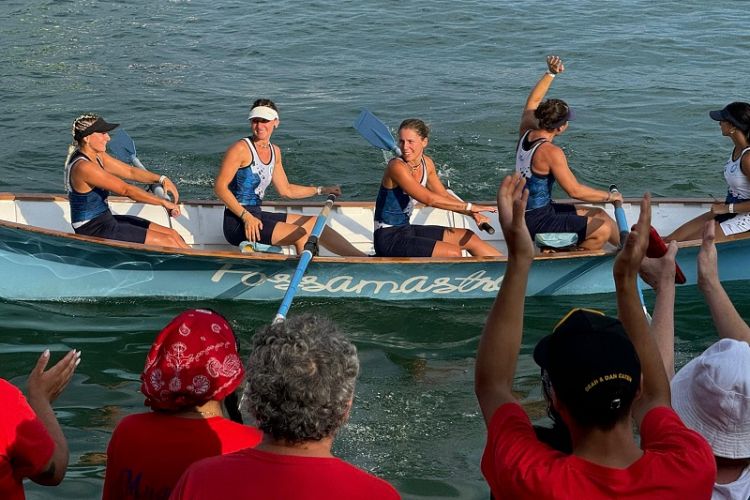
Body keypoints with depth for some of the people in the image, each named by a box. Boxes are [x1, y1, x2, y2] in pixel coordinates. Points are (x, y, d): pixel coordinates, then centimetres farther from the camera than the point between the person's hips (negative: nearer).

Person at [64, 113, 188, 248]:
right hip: (94, 231, -10)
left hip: (106, 221, 10)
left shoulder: (97, 156, 6)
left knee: (172, 234, 3)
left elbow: (130, 171, 9)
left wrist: (161, 179, -6)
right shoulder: (83, 167, -23)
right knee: (169, 242, -10)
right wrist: (163, 202, -19)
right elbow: (126, 190, -24)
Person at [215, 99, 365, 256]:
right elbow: (220, 187, -15)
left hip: (258, 215, 9)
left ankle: (362, 258, 7)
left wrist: (322, 190, 24)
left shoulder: (274, 151, 14)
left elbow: (285, 190, 23)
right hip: (238, 221, -9)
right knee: (301, 235, -21)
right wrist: (246, 216, -23)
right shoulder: (241, 149, -11)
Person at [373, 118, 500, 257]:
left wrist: (471, 213, -5)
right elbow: (428, 199, -28)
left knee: (468, 237, 6)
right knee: (452, 253, -18)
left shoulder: (426, 163, 5)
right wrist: (469, 206, -23)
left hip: (407, 229, 8)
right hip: (389, 238, -8)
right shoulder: (397, 167, -21)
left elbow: (443, 195, 11)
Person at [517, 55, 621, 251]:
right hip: (535, 222, -10)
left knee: (598, 215, 16)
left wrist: (550, 73, 15)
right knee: (603, 229, -14)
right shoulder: (551, 152, -25)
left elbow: (533, 100, 18)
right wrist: (609, 196, -9)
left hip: (524, 211, 10)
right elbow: (575, 190, -22)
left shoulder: (526, 133, -1)